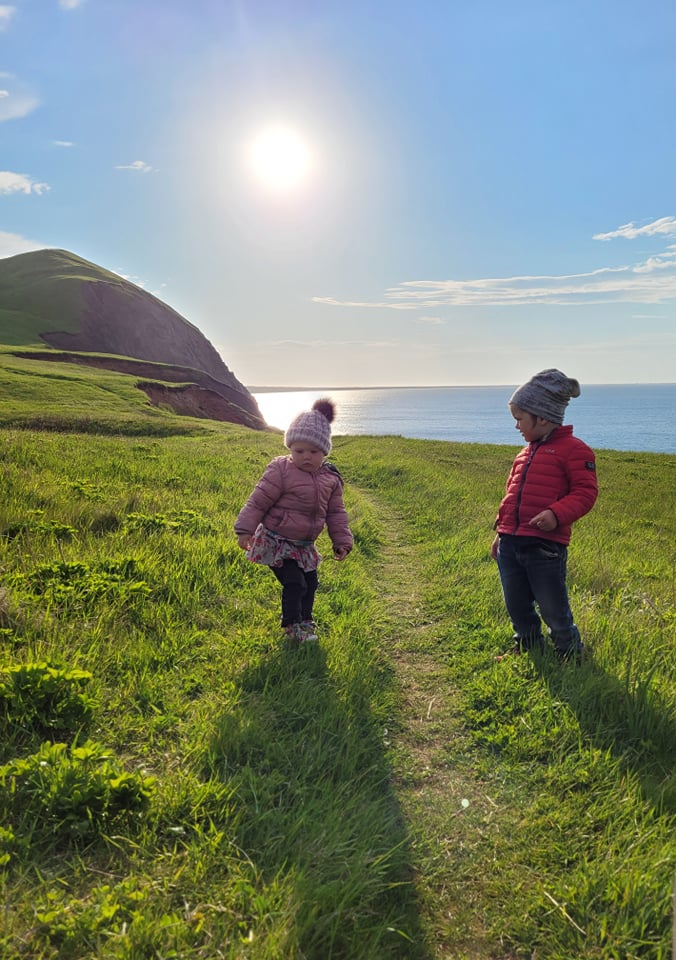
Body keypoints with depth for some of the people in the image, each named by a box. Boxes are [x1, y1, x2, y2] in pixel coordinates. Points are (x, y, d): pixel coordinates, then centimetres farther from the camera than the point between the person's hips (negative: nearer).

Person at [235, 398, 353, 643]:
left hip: (304, 546, 6)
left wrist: (342, 541, 6)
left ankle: (305, 620, 37)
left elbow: (336, 512, 7)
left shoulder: (330, 479, -1)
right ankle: (292, 625, 9)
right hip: (276, 542, -6)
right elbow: (258, 501, -14)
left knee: (311, 582, 15)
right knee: (294, 583, -11)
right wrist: (245, 529, -17)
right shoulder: (281, 471, -17)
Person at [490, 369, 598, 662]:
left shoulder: (573, 450, -7)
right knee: (516, 606, 17)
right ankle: (527, 648, 39)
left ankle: (572, 657, 27)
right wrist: (501, 531, 22)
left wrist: (557, 514, -27)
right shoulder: (526, 453, 17)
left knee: (553, 610, 5)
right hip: (510, 544, 8)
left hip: (545, 546, -7)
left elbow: (585, 492, -11)